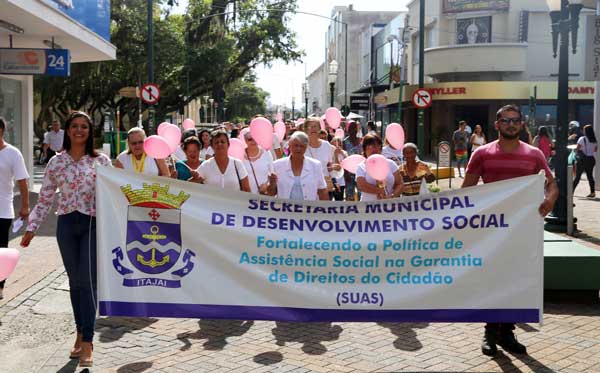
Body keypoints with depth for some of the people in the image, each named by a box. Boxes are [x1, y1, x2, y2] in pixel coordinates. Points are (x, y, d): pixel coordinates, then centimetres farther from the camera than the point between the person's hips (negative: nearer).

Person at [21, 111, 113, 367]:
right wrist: (32, 228, 5)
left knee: (87, 281, -8)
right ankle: (80, 334, 23)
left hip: (93, 224, -2)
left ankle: (87, 344, -6)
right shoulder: (57, 162, 6)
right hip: (66, 224, 2)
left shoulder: (101, 161, 2)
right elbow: (45, 199, 9)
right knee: (75, 281, 10)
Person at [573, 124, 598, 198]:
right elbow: (596, 150, 10)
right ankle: (592, 192, 10)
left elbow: (577, 148, -11)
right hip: (591, 159, 5)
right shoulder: (594, 140, 4)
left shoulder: (582, 139, -11)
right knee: (590, 176, 11)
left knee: (577, 176, -2)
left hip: (583, 159, -5)